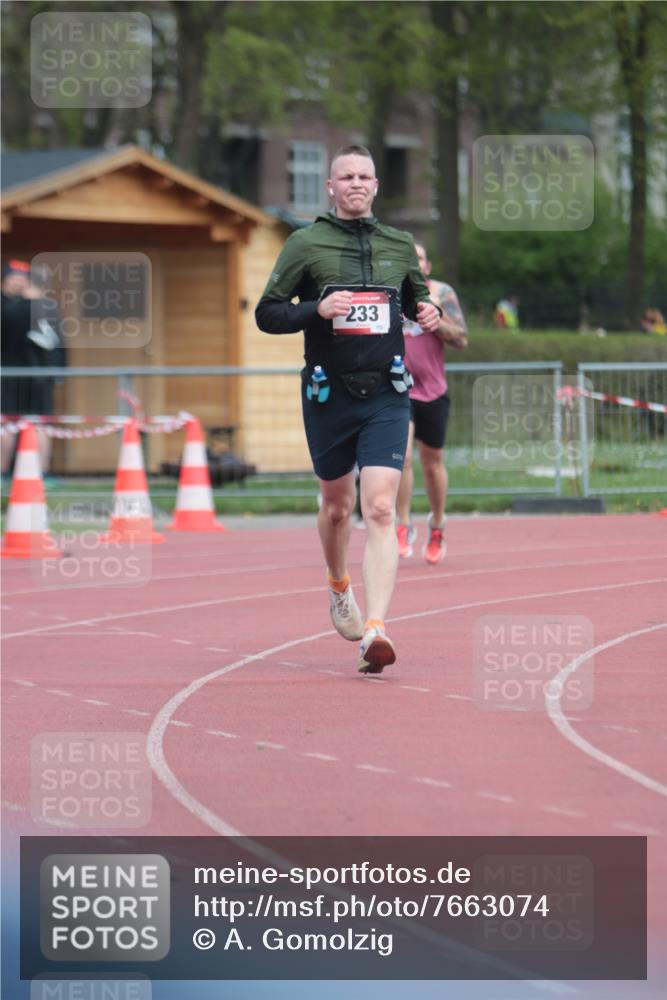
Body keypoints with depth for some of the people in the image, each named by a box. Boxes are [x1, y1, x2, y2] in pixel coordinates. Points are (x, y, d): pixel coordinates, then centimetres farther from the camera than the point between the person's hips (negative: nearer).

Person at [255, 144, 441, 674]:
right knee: (337, 505, 14)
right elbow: (267, 313, -1)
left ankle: (375, 630, -22)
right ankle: (340, 589, 45)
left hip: (386, 396, 0)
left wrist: (430, 312, 2)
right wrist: (318, 309, -17)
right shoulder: (306, 243, 0)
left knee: (380, 509, -14)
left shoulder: (400, 245, 9)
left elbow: (418, 298, 25)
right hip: (328, 395, 0)